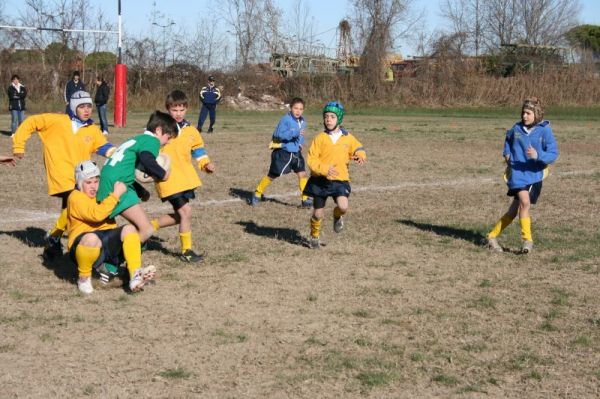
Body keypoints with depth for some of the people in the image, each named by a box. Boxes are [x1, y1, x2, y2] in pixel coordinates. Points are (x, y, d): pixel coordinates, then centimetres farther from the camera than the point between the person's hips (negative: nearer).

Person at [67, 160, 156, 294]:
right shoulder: (76, 197, -4)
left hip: (108, 241, 7)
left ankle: (135, 276, -33)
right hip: (82, 244, -7)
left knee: (129, 229, -19)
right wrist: (116, 194, -16)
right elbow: (97, 214, -20)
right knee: (92, 238, -42)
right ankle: (84, 278, -16)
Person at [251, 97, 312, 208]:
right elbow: (280, 134, -30)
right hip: (282, 152, -6)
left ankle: (305, 199, 0)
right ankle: (258, 193, 23)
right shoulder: (285, 120, -18)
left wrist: (300, 143, 4)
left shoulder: (302, 121, 5)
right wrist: (295, 133, -38)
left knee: (302, 174, -6)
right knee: (272, 176, 5)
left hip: (296, 152, 6)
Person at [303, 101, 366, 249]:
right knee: (318, 214, 6)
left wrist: (360, 156, -7)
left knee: (343, 206, -24)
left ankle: (337, 216, 13)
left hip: (340, 180, 0)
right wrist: (324, 169, -23)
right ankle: (314, 236, 33)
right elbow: (311, 159, -7)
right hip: (320, 180, 0)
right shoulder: (320, 138, -4)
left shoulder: (348, 138, 1)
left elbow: (358, 148, 17)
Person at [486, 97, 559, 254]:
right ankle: (527, 239, -14)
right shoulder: (517, 128, 3)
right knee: (524, 202, -22)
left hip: (535, 175, 0)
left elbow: (553, 154, -10)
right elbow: (508, 138, 27)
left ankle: (493, 236, 15)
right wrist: (507, 153, 12)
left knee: (513, 211, 0)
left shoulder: (545, 130, -6)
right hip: (517, 172, 0)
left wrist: (538, 156, -27)